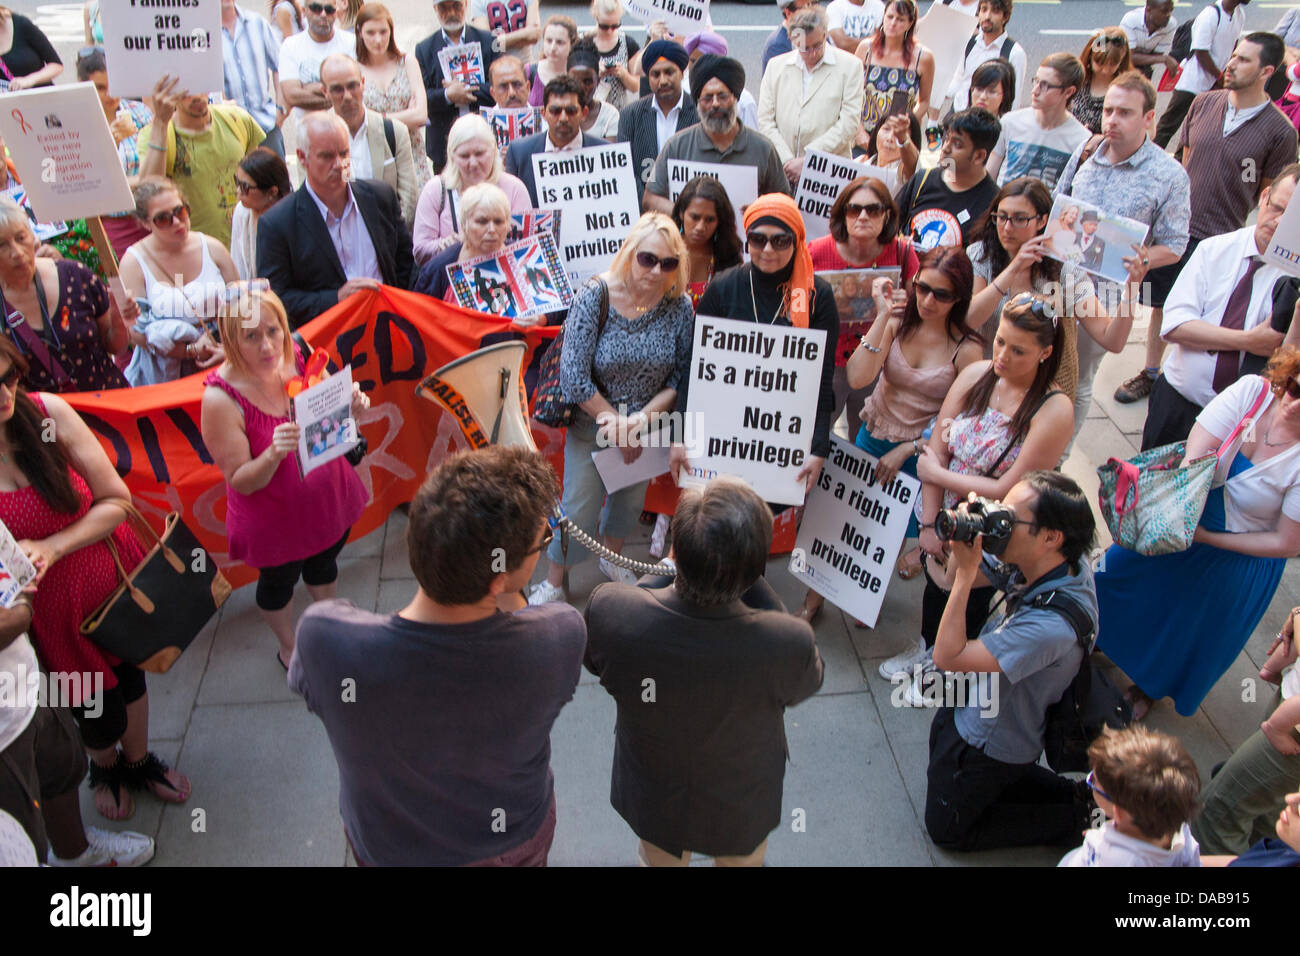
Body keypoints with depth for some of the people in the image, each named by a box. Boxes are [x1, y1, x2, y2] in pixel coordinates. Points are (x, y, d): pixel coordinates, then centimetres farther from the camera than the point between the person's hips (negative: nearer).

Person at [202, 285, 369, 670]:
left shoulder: (299, 356, -16)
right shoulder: (221, 399, -30)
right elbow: (241, 481, -23)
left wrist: (351, 405, -22)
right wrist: (273, 454, -42)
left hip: (327, 496, 4)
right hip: (274, 518, -4)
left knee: (323, 564, 30)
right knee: (279, 581, 23)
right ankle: (288, 646, 53)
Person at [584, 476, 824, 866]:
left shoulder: (607, 608, -36)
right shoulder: (790, 644, -40)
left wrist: (666, 571, -9)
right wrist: (752, 581, -16)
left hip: (651, 802, 1)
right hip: (741, 816, -1)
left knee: (659, 859, 34)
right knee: (742, 861, 34)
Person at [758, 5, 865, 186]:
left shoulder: (850, 66, 6)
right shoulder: (776, 66, 14)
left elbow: (849, 124, -2)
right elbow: (765, 121, 9)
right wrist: (787, 162, -5)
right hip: (781, 172, 2)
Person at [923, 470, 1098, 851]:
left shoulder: (1052, 625, -41)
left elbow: (948, 656, -34)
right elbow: (959, 578, -2)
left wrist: (966, 571, -35)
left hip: (987, 745, -8)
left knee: (946, 829, 15)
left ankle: (1075, 816, 18)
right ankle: (1072, 793, 23)